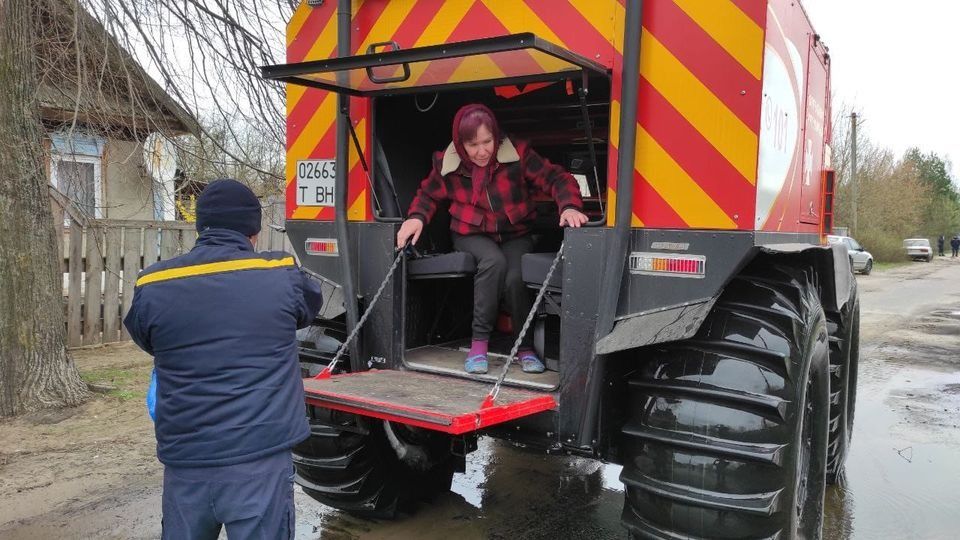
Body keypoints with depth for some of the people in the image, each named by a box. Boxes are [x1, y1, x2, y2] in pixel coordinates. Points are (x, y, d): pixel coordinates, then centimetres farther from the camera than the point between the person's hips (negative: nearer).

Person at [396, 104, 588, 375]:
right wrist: (417, 217, -11)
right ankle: (479, 342, -24)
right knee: (494, 261, -35)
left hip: (515, 235, 0)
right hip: (471, 236, 0)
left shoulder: (517, 154, -13)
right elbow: (428, 193, 10)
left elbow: (556, 178, -14)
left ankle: (525, 347, -7)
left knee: (515, 278, -31)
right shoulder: (447, 163, -6)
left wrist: (570, 207, -33)